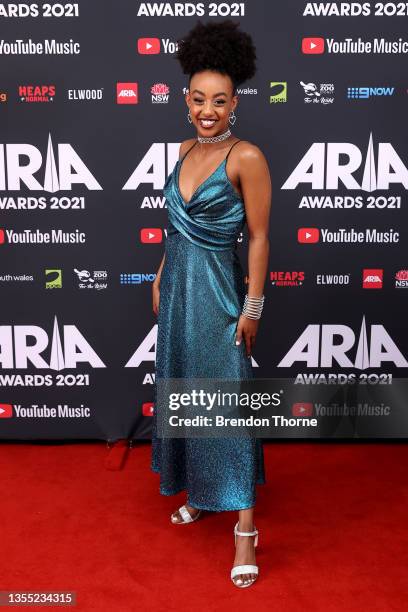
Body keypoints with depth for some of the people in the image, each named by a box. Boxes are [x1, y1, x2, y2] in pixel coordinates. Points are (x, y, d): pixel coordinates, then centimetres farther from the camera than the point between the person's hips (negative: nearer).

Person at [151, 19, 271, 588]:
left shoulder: (246, 157, -13)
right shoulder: (186, 149, 8)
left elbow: (259, 238, -13)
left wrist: (252, 308, -14)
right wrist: (161, 276, 16)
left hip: (217, 289, -7)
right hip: (177, 283, 7)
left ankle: (245, 525, 10)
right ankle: (196, 489, 36)